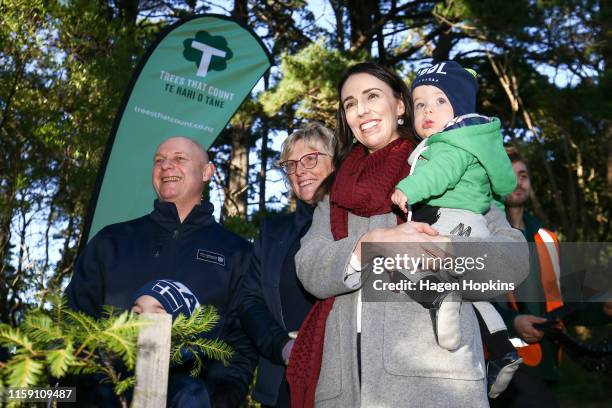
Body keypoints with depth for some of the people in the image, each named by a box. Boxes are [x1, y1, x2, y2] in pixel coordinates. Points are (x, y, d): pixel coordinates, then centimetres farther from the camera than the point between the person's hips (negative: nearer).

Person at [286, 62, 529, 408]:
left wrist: (442, 251, -18)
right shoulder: (336, 196, 17)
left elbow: (514, 257, 0)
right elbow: (311, 272, 1)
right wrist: (372, 244, -17)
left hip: (431, 374, -2)